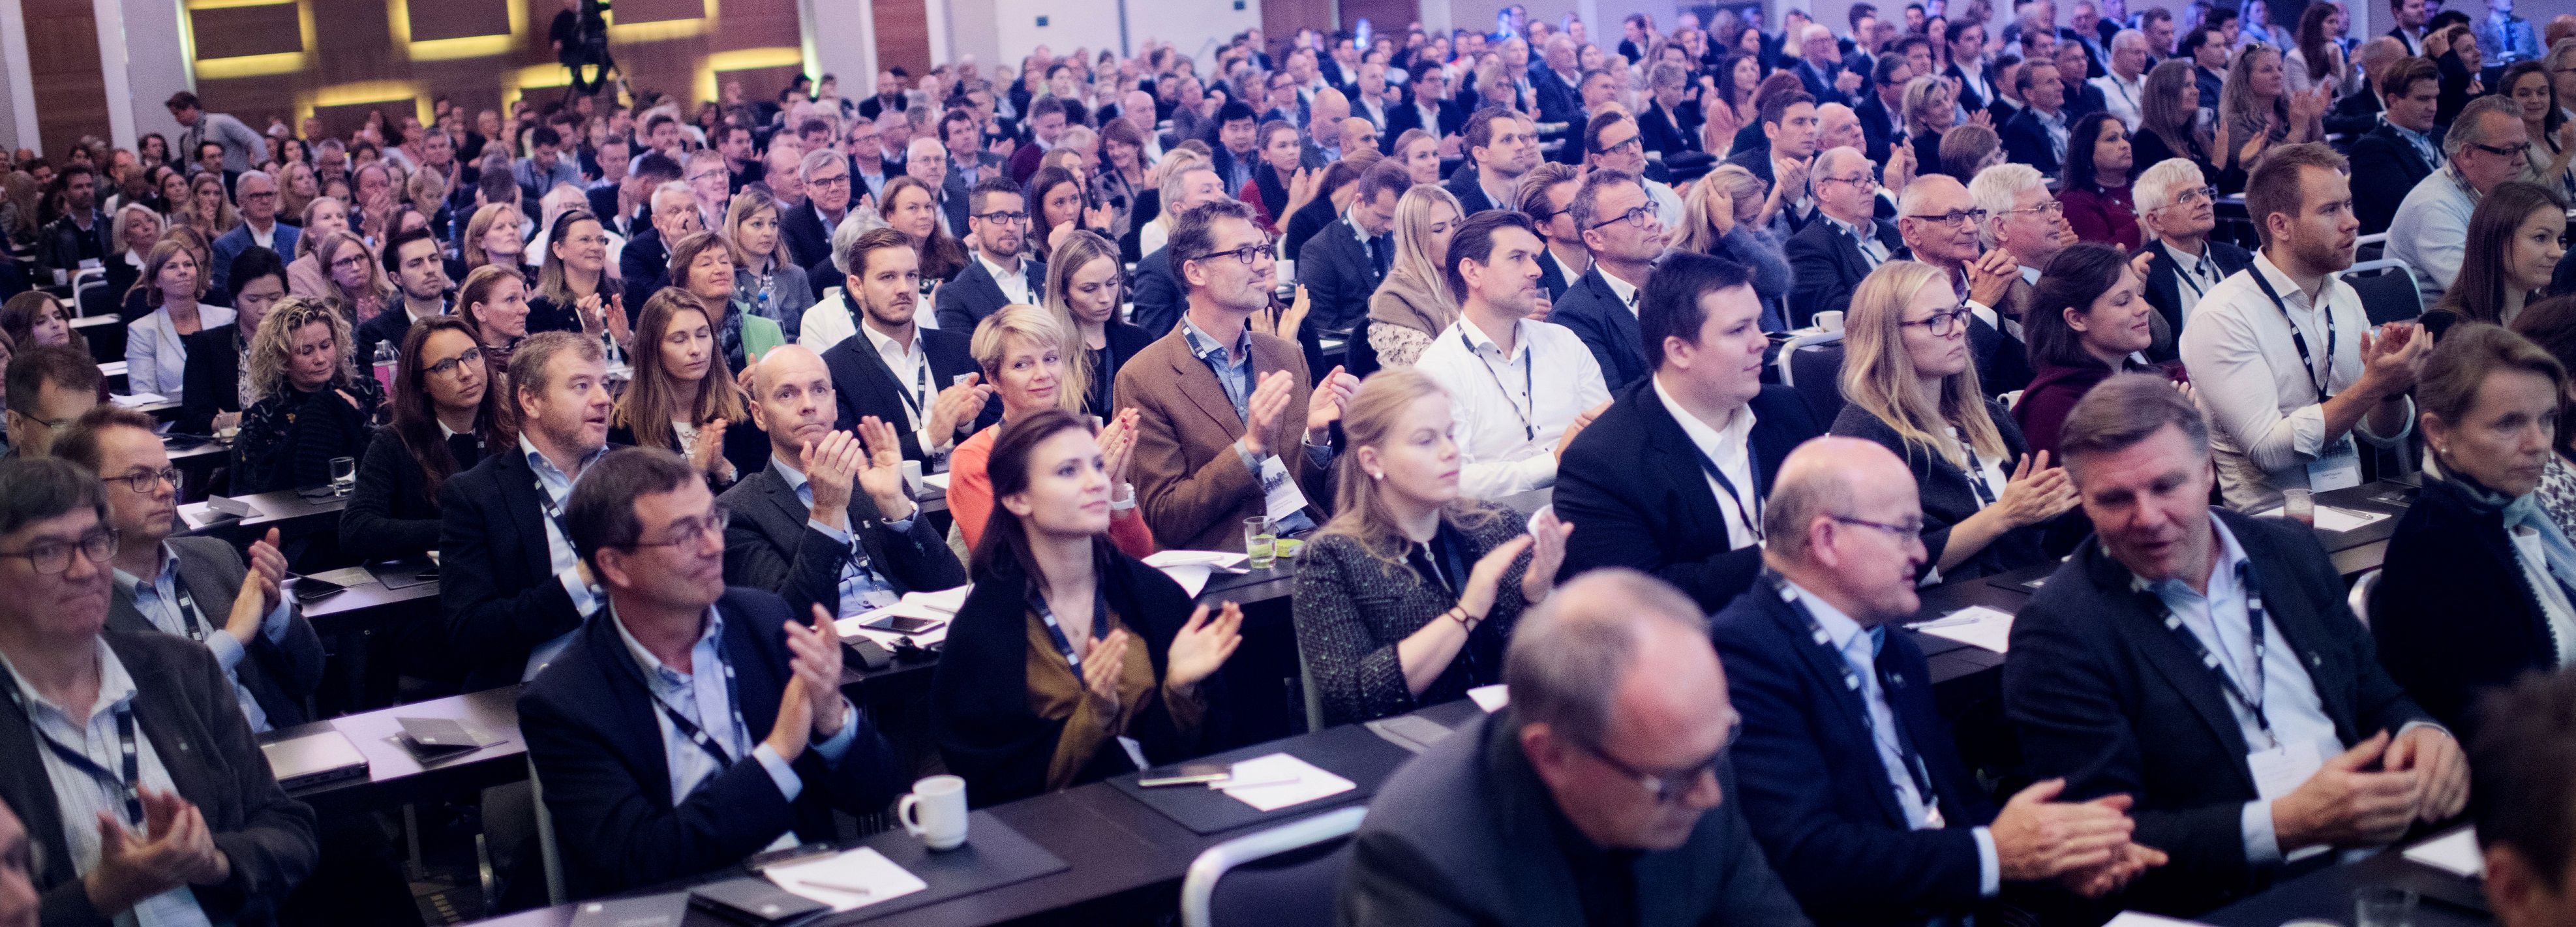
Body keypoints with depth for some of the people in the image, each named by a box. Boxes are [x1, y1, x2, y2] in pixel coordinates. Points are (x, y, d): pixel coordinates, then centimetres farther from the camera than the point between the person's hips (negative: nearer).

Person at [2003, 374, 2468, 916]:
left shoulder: (2292, 554, 12)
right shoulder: (2059, 632, -7)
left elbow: (2376, 698, 20)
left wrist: (2420, 731, -5)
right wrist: (2284, 826, -24)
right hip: (2233, 904, -6)